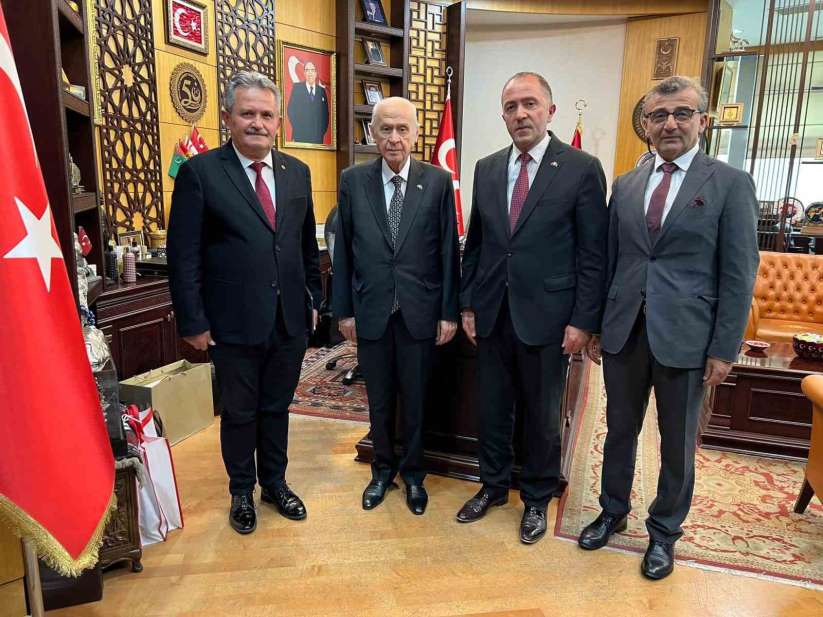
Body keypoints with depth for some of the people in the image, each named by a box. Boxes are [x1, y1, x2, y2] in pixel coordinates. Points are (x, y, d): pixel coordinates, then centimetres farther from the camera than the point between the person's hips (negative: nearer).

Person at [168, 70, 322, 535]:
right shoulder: (200, 173, -8)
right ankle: (242, 492, 35)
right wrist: (193, 323, -10)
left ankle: (275, 482, 39)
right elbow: (183, 256, -8)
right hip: (234, 323, -3)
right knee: (239, 412, 14)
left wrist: (314, 299, 11)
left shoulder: (297, 172, 6)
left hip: (290, 320, 4)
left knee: (277, 408, 18)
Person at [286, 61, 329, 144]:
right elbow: (290, 110, 3)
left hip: (317, 136, 2)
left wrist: (323, 130, 2)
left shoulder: (322, 90, 13)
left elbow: (325, 113, 14)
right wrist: (297, 127, -6)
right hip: (300, 135, -2)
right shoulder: (297, 87, 7)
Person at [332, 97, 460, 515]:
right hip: (371, 312, 1)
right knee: (379, 400, 15)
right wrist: (344, 309, 1)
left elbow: (448, 251, -2)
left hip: (419, 312, -1)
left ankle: (413, 473, 35)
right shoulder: (353, 180, 0)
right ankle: (383, 469, 37)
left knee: (416, 399, 13)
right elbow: (343, 249, 2)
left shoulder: (438, 181, -3)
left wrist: (449, 312, -3)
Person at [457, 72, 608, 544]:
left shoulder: (582, 169, -6)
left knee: (543, 415, 11)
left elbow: (593, 254, -7)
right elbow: (475, 244, 11)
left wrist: (583, 321, -10)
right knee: (492, 408, 15)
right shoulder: (487, 169, 7)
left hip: (546, 317, -4)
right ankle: (493, 486, 37)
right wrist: (468, 304, 7)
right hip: (492, 314, 4)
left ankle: (537, 499, 33)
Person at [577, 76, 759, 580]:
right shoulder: (625, 185, 7)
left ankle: (664, 531, 34)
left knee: (678, 444, 13)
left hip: (685, 338, -3)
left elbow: (739, 274, -6)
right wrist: (596, 325, 9)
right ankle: (613, 512, 38)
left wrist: (724, 349, -9)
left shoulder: (731, 184, -4)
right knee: (620, 431, 17)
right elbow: (609, 261, 10)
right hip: (624, 331, 3)